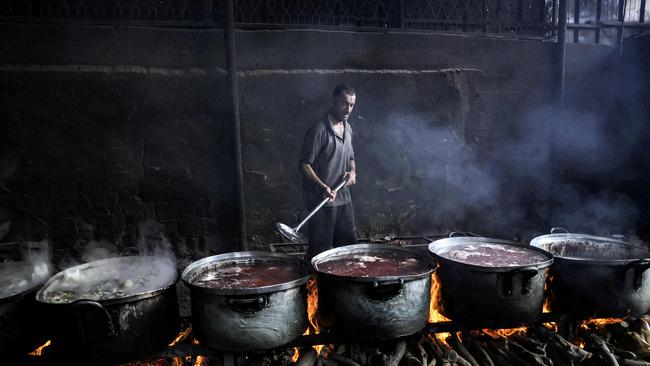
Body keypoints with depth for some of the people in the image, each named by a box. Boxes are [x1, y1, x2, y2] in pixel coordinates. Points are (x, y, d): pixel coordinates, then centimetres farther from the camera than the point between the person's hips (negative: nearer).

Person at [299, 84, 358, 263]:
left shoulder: (348, 129, 10)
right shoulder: (319, 129, -15)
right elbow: (304, 165, -14)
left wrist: (353, 172, 1)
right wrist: (323, 187, -26)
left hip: (344, 197, 8)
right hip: (321, 200, -8)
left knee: (348, 244, 16)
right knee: (320, 250, 1)